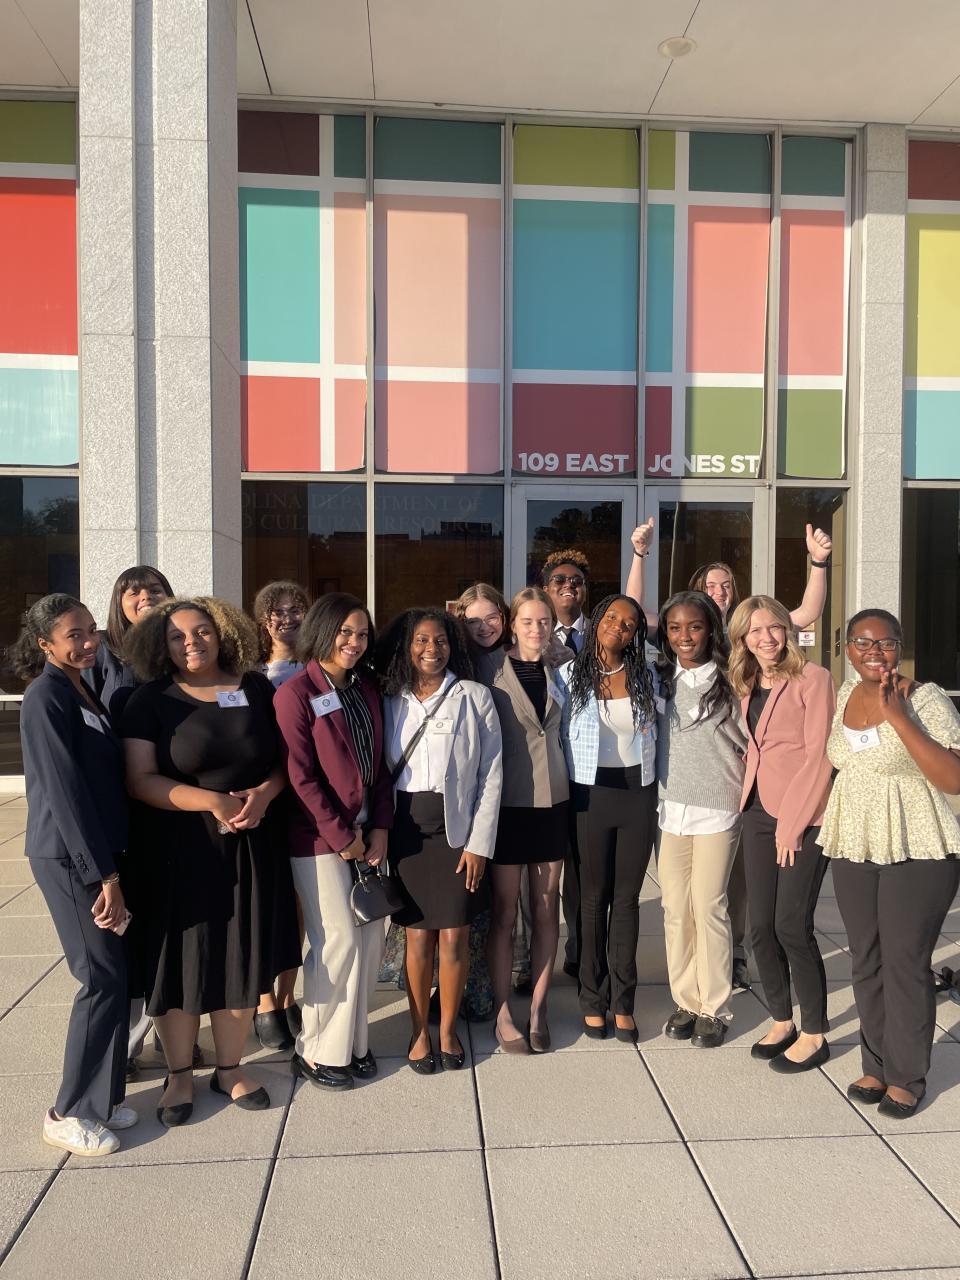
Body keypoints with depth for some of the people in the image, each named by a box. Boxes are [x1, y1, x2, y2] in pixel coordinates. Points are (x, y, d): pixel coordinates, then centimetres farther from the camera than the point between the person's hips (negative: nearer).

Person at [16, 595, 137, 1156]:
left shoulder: (86, 690, 10)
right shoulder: (47, 697, -15)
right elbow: (64, 792, -20)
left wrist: (112, 865, 10)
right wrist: (104, 876, -19)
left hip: (101, 851, 8)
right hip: (70, 858, -8)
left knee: (116, 976, 12)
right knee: (105, 978, -1)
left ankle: (100, 1095, 27)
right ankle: (70, 1113, 15)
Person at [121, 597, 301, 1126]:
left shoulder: (256, 688, 3)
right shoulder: (151, 701, -3)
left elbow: (285, 757, 7)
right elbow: (140, 780, -11)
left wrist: (263, 794, -13)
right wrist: (212, 801, -21)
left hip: (252, 844, 2)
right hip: (179, 849, -2)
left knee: (243, 957, 9)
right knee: (182, 959, 6)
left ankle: (230, 1066, 29)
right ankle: (179, 1073, 27)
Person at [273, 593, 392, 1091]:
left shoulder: (367, 688, 9)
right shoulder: (296, 693, -10)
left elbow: (379, 764, 10)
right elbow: (300, 776, -13)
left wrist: (379, 827, -1)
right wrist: (342, 837, -12)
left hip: (365, 832, 6)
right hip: (319, 837, -6)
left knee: (371, 936, 7)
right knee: (338, 939, -3)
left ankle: (352, 1040, 24)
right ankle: (317, 1051, 16)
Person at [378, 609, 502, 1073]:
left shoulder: (475, 697, 0)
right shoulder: (390, 701, 7)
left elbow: (492, 774, -2)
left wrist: (479, 843, -7)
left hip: (458, 828, -1)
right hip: (406, 829, 1)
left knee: (454, 935, 2)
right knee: (417, 935, 5)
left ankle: (448, 1030, 22)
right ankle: (419, 1031, 23)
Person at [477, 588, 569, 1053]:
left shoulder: (558, 671, 8)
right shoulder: (491, 667, -5)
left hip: (552, 799, 4)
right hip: (508, 800, -4)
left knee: (546, 908, 9)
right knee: (504, 910, 4)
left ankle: (538, 1008, 21)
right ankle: (502, 1013, 16)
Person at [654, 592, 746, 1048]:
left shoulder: (730, 682, -5)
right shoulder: (659, 679, 6)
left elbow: (752, 743, -1)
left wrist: (747, 798, -2)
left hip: (716, 811, -4)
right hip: (670, 809, 4)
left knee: (709, 908, 1)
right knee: (675, 909, 9)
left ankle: (715, 1008, 17)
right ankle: (685, 1001, 23)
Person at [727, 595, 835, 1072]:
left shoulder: (812, 678, -8)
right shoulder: (746, 687, 12)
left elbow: (819, 756, -12)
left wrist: (793, 822, -14)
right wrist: (750, 800, 5)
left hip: (803, 817, -6)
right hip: (758, 813, 6)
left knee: (792, 925, -5)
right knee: (760, 924, 7)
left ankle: (813, 1034, 13)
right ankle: (781, 1021, 25)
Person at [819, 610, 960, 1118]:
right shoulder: (844, 696, 7)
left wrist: (898, 717, -23)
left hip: (917, 852, -5)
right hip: (852, 848, 5)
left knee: (905, 962, 1)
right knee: (865, 960, 12)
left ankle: (907, 1076, 18)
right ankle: (875, 1064, 27)